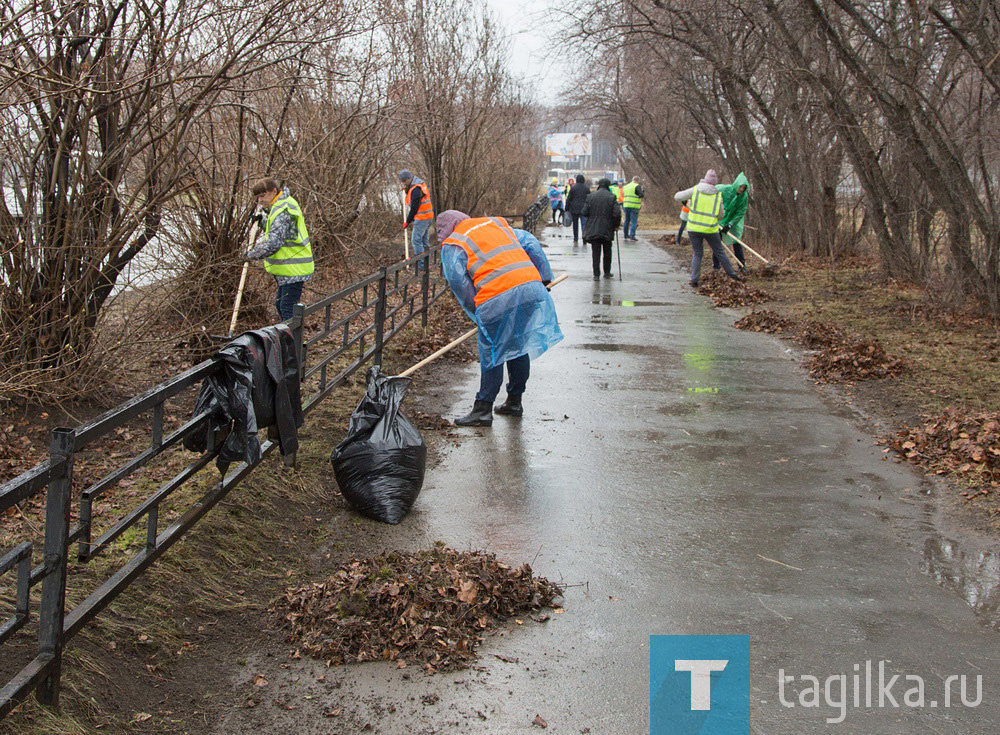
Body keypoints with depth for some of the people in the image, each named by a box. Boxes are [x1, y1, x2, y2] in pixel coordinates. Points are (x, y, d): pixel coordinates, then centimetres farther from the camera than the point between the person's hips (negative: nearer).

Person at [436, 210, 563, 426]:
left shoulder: (452, 246, 10)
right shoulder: (496, 223, 26)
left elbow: (459, 282, 0)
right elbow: (530, 243, 21)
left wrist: (477, 313, 9)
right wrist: (544, 277, 24)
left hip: (498, 298, -5)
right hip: (532, 286, 6)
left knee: (492, 354, 4)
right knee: (519, 347, 18)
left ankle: (483, 410, 7)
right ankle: (514, 402, 28)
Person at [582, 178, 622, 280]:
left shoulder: (591, 196, -1)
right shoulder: (611, 197, -6)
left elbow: (585, 212, -2)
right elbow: (617, 213, -12)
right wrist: (616, 225, 3)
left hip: (593, 229, 1)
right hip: (607, 229, -1)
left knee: (596, 252, 3)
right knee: (607, 251, 16)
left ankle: (596, 274, -2)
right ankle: (607, 272, 23)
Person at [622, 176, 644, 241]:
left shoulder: (626, 186, 14)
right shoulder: (637, 186, -7)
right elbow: (641, 195, -15)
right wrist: (644, 193, 5)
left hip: (626, 206, 6)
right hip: (634, 206, -6)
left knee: (627, 221, 17)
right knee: (633, 222, -5)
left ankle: (626, 235, 25)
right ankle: (632, 236, -11)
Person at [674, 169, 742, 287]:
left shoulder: (695, 190, -4)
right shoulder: (718, 195, -1)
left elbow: (677, 197, 0)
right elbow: (721, 215, 6)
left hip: (694, 228, 0)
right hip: (711, 229, 0)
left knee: (697, 254, 11)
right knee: (720, 252, 15)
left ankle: (694, 280, 1)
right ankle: (732, 274, 24)